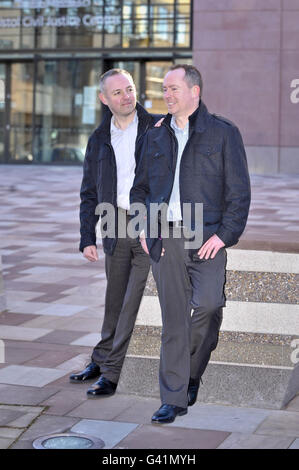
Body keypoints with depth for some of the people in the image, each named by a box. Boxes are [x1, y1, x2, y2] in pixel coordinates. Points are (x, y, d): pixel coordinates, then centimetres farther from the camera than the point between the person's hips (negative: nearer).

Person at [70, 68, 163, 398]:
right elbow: (89, 193, 13)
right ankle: (101, 361, 31)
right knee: (115, 301, 13)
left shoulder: (158, 128, 2)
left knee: (132, 301, -5)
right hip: (117, 229, 3)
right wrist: (87, 238, 6)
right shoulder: (99, 139, 11)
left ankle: (110, 373, 3)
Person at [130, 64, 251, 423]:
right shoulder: (156, 136, 14)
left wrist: (225, 234, -10)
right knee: (173, 318, 3)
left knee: (208, 305, -13)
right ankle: (174, 399, 9)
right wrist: (142, 229, 9)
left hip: (206, 238, -3)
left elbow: (239, 191, 0)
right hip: (164, 238, 3)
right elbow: (139, 188, 22)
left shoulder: (223, 133, 2)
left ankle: (191, 374, 15)